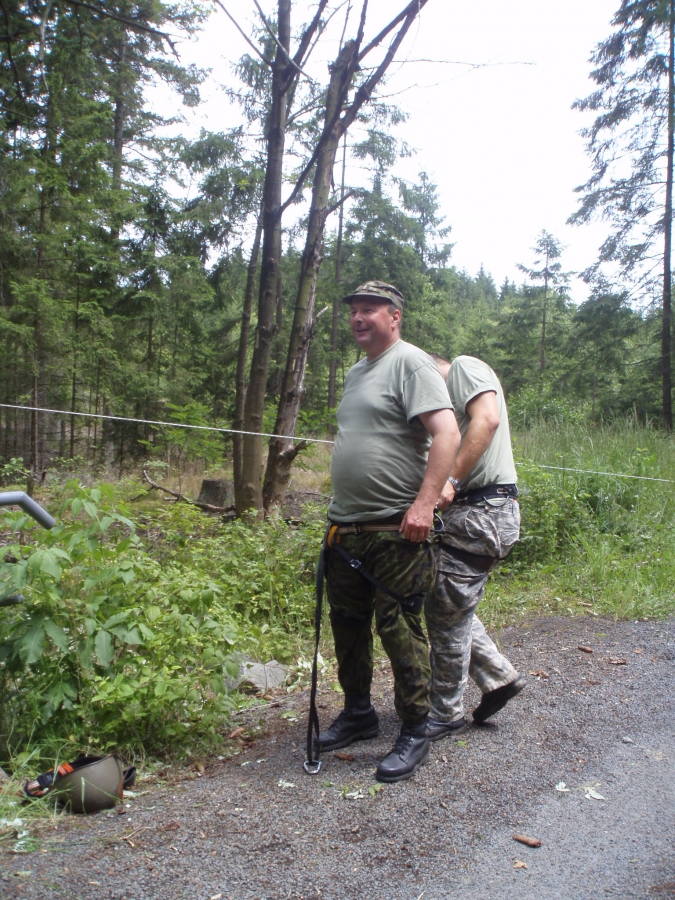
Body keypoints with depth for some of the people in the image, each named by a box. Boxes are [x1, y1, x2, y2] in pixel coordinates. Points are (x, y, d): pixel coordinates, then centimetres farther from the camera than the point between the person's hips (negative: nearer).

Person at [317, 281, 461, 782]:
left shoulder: (411, 363, -8)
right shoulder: (356, 373, 19)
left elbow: (447, 433, -19)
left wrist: (424, 503, -27)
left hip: (396, 532, -9)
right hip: (346, 528, 9)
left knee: (400, 630, -2)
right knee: (347, 624, 17)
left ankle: (415, 734, 14)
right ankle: (359, 714, 34)